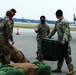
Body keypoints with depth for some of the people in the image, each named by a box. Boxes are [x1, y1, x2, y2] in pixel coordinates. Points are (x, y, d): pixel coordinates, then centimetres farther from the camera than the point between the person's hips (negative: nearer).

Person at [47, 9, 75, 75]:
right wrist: (48, 37, 20)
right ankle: (59, 68, 19)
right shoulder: (57, 22, 16)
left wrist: (64, 40, -35)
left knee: (67, 55, -7)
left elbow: (66, 31, -24)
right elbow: (54, 30, 23)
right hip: (60, 40, 9)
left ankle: (71, 69, 0)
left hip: (65, 41, -9)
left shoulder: (64, 21, -15)